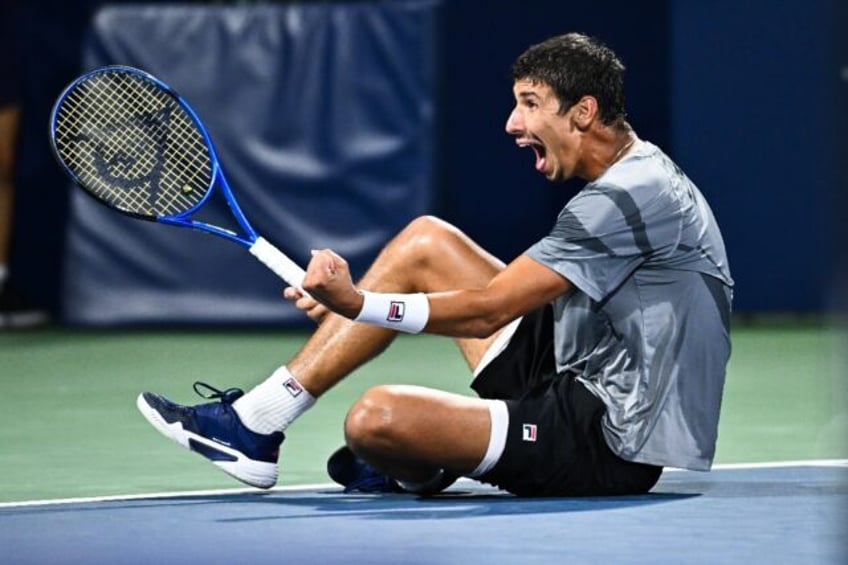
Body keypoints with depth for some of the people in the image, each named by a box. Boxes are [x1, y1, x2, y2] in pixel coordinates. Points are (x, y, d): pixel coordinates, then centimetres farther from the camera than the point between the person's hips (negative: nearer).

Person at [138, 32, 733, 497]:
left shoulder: (629, 197, -21)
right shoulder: (636, 173, 12)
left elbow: (485, 312, -24)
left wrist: (355, 303, -30)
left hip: (612, 445, -11)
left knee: (374, 418, -25)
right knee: (425, 242, 10)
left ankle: (424, 469, 15)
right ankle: (256, 421, 9)